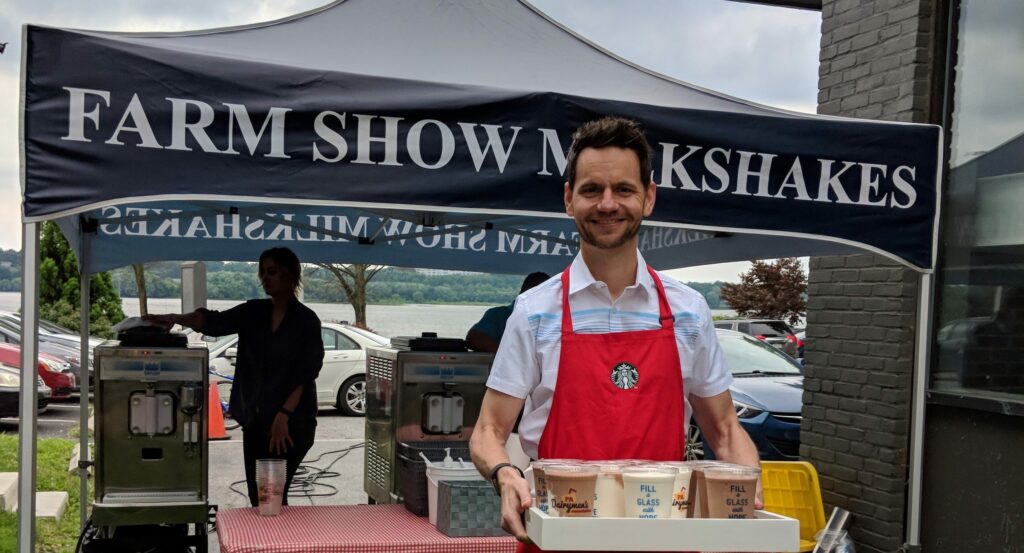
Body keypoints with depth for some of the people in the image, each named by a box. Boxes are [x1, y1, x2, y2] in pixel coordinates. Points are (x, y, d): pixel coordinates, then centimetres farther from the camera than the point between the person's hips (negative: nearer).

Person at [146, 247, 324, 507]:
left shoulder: (306, 320, -6)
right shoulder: (254, 312, 7)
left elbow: (305, 376, -12)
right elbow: (215, 322, -9)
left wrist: (284, 415, -20)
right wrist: (175, 319, -25)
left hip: (292, 424, -5)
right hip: (255, 420, 5)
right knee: (257, 496, 10)